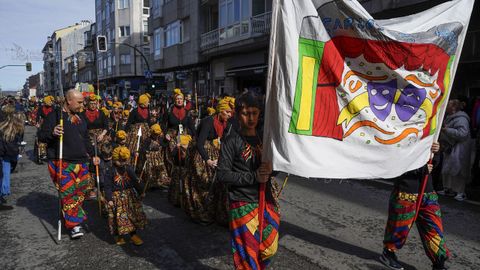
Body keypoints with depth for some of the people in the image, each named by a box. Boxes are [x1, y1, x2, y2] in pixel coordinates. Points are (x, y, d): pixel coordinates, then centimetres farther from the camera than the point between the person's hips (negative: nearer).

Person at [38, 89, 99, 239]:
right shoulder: (55, 116, -5)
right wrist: (52, 133, -27)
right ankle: (74, 224, 1)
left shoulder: (80, 118, 16)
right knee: (68, 193, -6)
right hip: (62, 163, -6)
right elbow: (41, 136, -6)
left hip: (81, 162, 6)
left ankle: (77, 217, 26)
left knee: (81, 192, 9)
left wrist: (92, 156, 17)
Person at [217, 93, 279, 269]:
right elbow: (222, 174, -13)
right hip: (243, 205, -5)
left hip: (267, 202, 5)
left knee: (268, 250, 14)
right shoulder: (232, 141, -7)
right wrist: (253, 177, -20)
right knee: (248, 255, 1)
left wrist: (271, 169, -9)